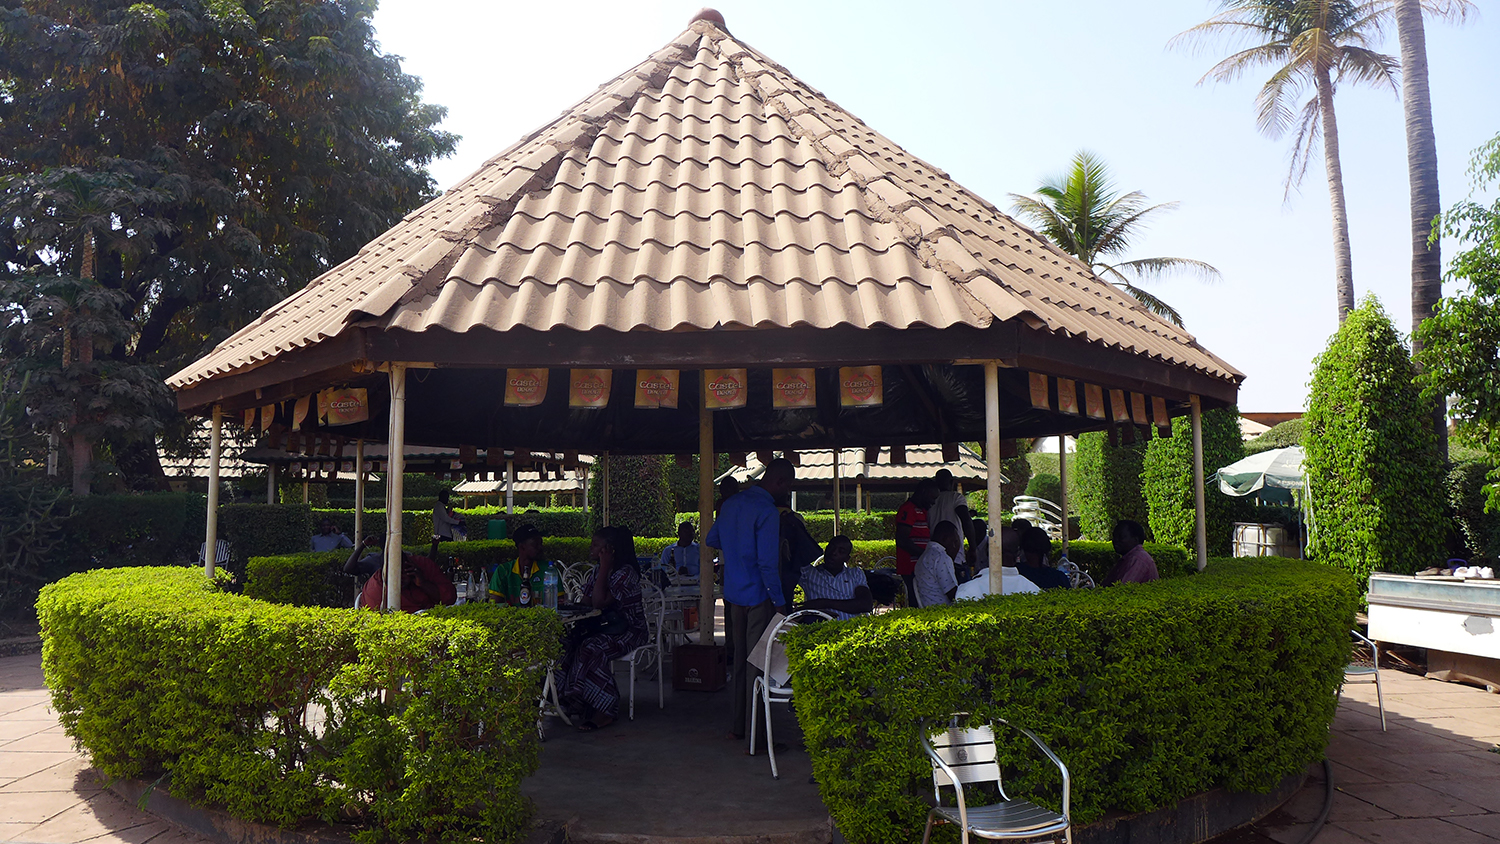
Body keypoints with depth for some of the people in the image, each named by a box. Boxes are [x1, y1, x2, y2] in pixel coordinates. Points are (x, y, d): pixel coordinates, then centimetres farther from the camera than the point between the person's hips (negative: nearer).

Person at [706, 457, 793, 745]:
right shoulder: (768, 511, -17)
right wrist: (779, 601, -14)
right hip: (758, 597, -8)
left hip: (733, 594, 8)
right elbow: (767, 562, -20)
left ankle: (737, 725, 24)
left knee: (740, 660, 16)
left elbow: (711, 539, 21)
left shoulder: (732, 503, 8)